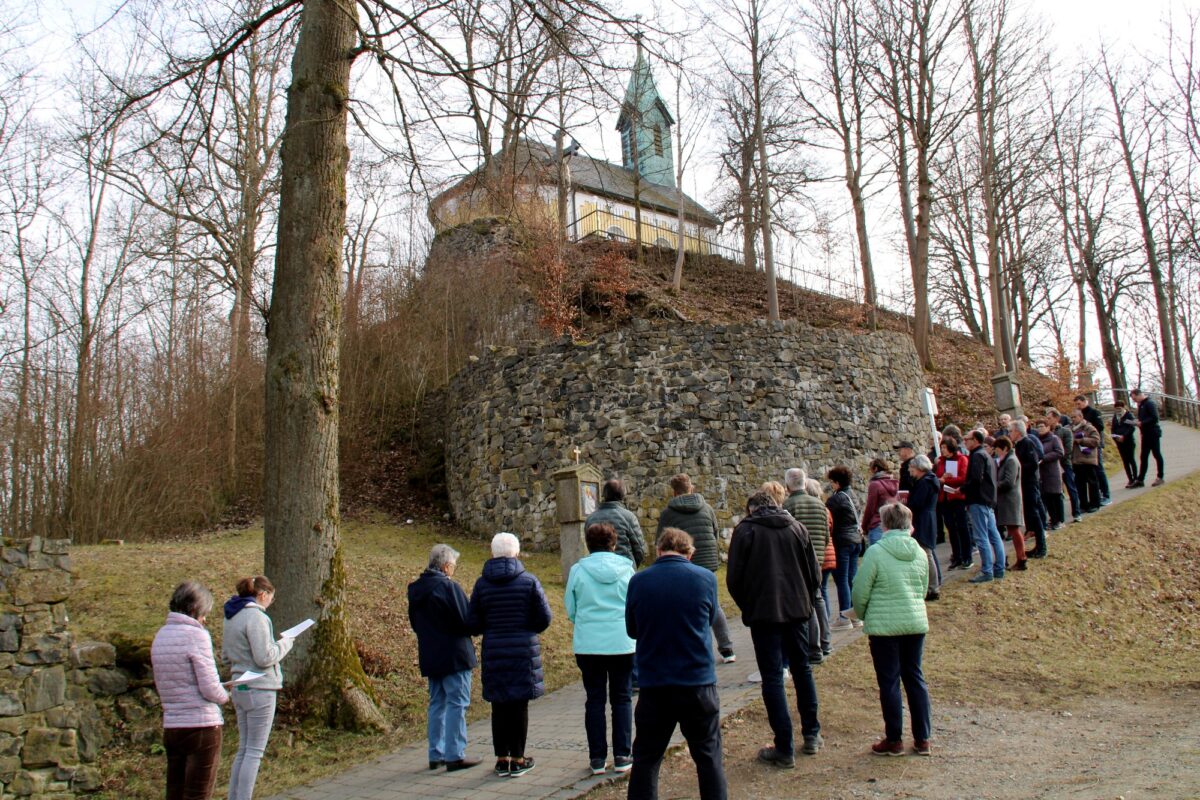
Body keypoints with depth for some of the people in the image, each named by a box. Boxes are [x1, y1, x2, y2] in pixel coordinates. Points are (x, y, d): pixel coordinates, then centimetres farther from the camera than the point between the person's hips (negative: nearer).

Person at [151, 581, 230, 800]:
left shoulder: (160, 636, 9)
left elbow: (162, 686, 14)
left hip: (171, 727, 7)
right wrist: (225, 696, 5)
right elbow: (210, 688, -16)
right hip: (202, 726, -7)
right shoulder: (196, 636, -13)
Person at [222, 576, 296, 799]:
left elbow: (225, 655, 19)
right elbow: (265, 657, -19)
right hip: (260, 689, -9)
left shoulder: (232, 618, 11)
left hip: (239, 688, 9)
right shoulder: (256, 617, -17)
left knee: (244, 749, 16)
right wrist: (285, 643, -5)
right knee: (254, 751, -1)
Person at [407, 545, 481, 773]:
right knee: (457, 704, -1)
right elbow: (466, 621, -17)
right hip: (454, 655, -8)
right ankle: (455, 756, -1)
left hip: (430, 657, 8)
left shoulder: (415, 589, 8)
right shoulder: (449, 586, -17)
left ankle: (436, 754, 19)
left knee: (437, 704, 15)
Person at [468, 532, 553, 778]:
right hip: (524, 651, -2)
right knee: (520, 705, 7)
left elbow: (472, 624, -1)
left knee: (499, 706, 10)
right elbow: (544, 619, -5)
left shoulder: (482, 584, -2)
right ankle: (517, 759, 13)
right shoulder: (529, 581, -7)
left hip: (494, 652, 2)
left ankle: (502, 759, 17)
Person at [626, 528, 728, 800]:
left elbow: (632, 630, 5)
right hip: (699, 682, 0)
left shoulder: (638, 581, -6)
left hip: (653, 685, 1)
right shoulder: (706, 578, -7)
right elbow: (709, 620, 7)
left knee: (646, 759, 12)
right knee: (709, 756, 13)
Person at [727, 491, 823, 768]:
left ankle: (784, 749, 3)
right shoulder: (796, 527, 7)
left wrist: (747, 607, 8)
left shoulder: (745, 530, -4)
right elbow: (815, 573, 7)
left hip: (764, 612, -4)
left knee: (773, 677, 1)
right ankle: (812, 735, 29)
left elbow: (734, 578, -6)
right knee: (802, 669, 19)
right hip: (797, 610, 4)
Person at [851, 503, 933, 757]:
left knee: (889, 682, 4)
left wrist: (864, 615, 10)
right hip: (916, 623, 5)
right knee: (915, 677, 14)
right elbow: (923, 590, 13)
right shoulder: (919, 553, 4)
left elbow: (860, 593, -9)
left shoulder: (876, 552, -13)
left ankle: (894, 740, 13)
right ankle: (922, 739, 20)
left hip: (884, 625, -5)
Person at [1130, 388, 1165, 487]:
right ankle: (1140, 480, 7)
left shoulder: (1149, 403, -13)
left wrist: (1142, 423, -22)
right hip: (1145, 434, 9)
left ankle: (1160, 478, 8)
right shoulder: (1141, 405, 14)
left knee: (1157, 455, 0)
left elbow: (1155, 418, -20)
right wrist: (1138, 423, 1)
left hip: (1153, 433, -9)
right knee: (1144, 457, 7)